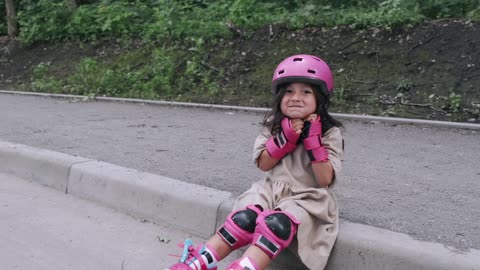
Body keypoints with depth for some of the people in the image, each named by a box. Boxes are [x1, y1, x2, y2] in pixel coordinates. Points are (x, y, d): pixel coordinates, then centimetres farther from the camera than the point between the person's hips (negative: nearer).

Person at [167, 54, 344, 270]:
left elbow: (325, 179, -12)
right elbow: (263, 164, 1)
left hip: (307, 198, -3)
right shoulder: (274, 125, 5)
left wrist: (313, 140, -19)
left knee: (277, 224, -34)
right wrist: (285, 139, -14)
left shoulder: (329, 133, -6)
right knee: (245, 217, -26)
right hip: (273, 189, 3)